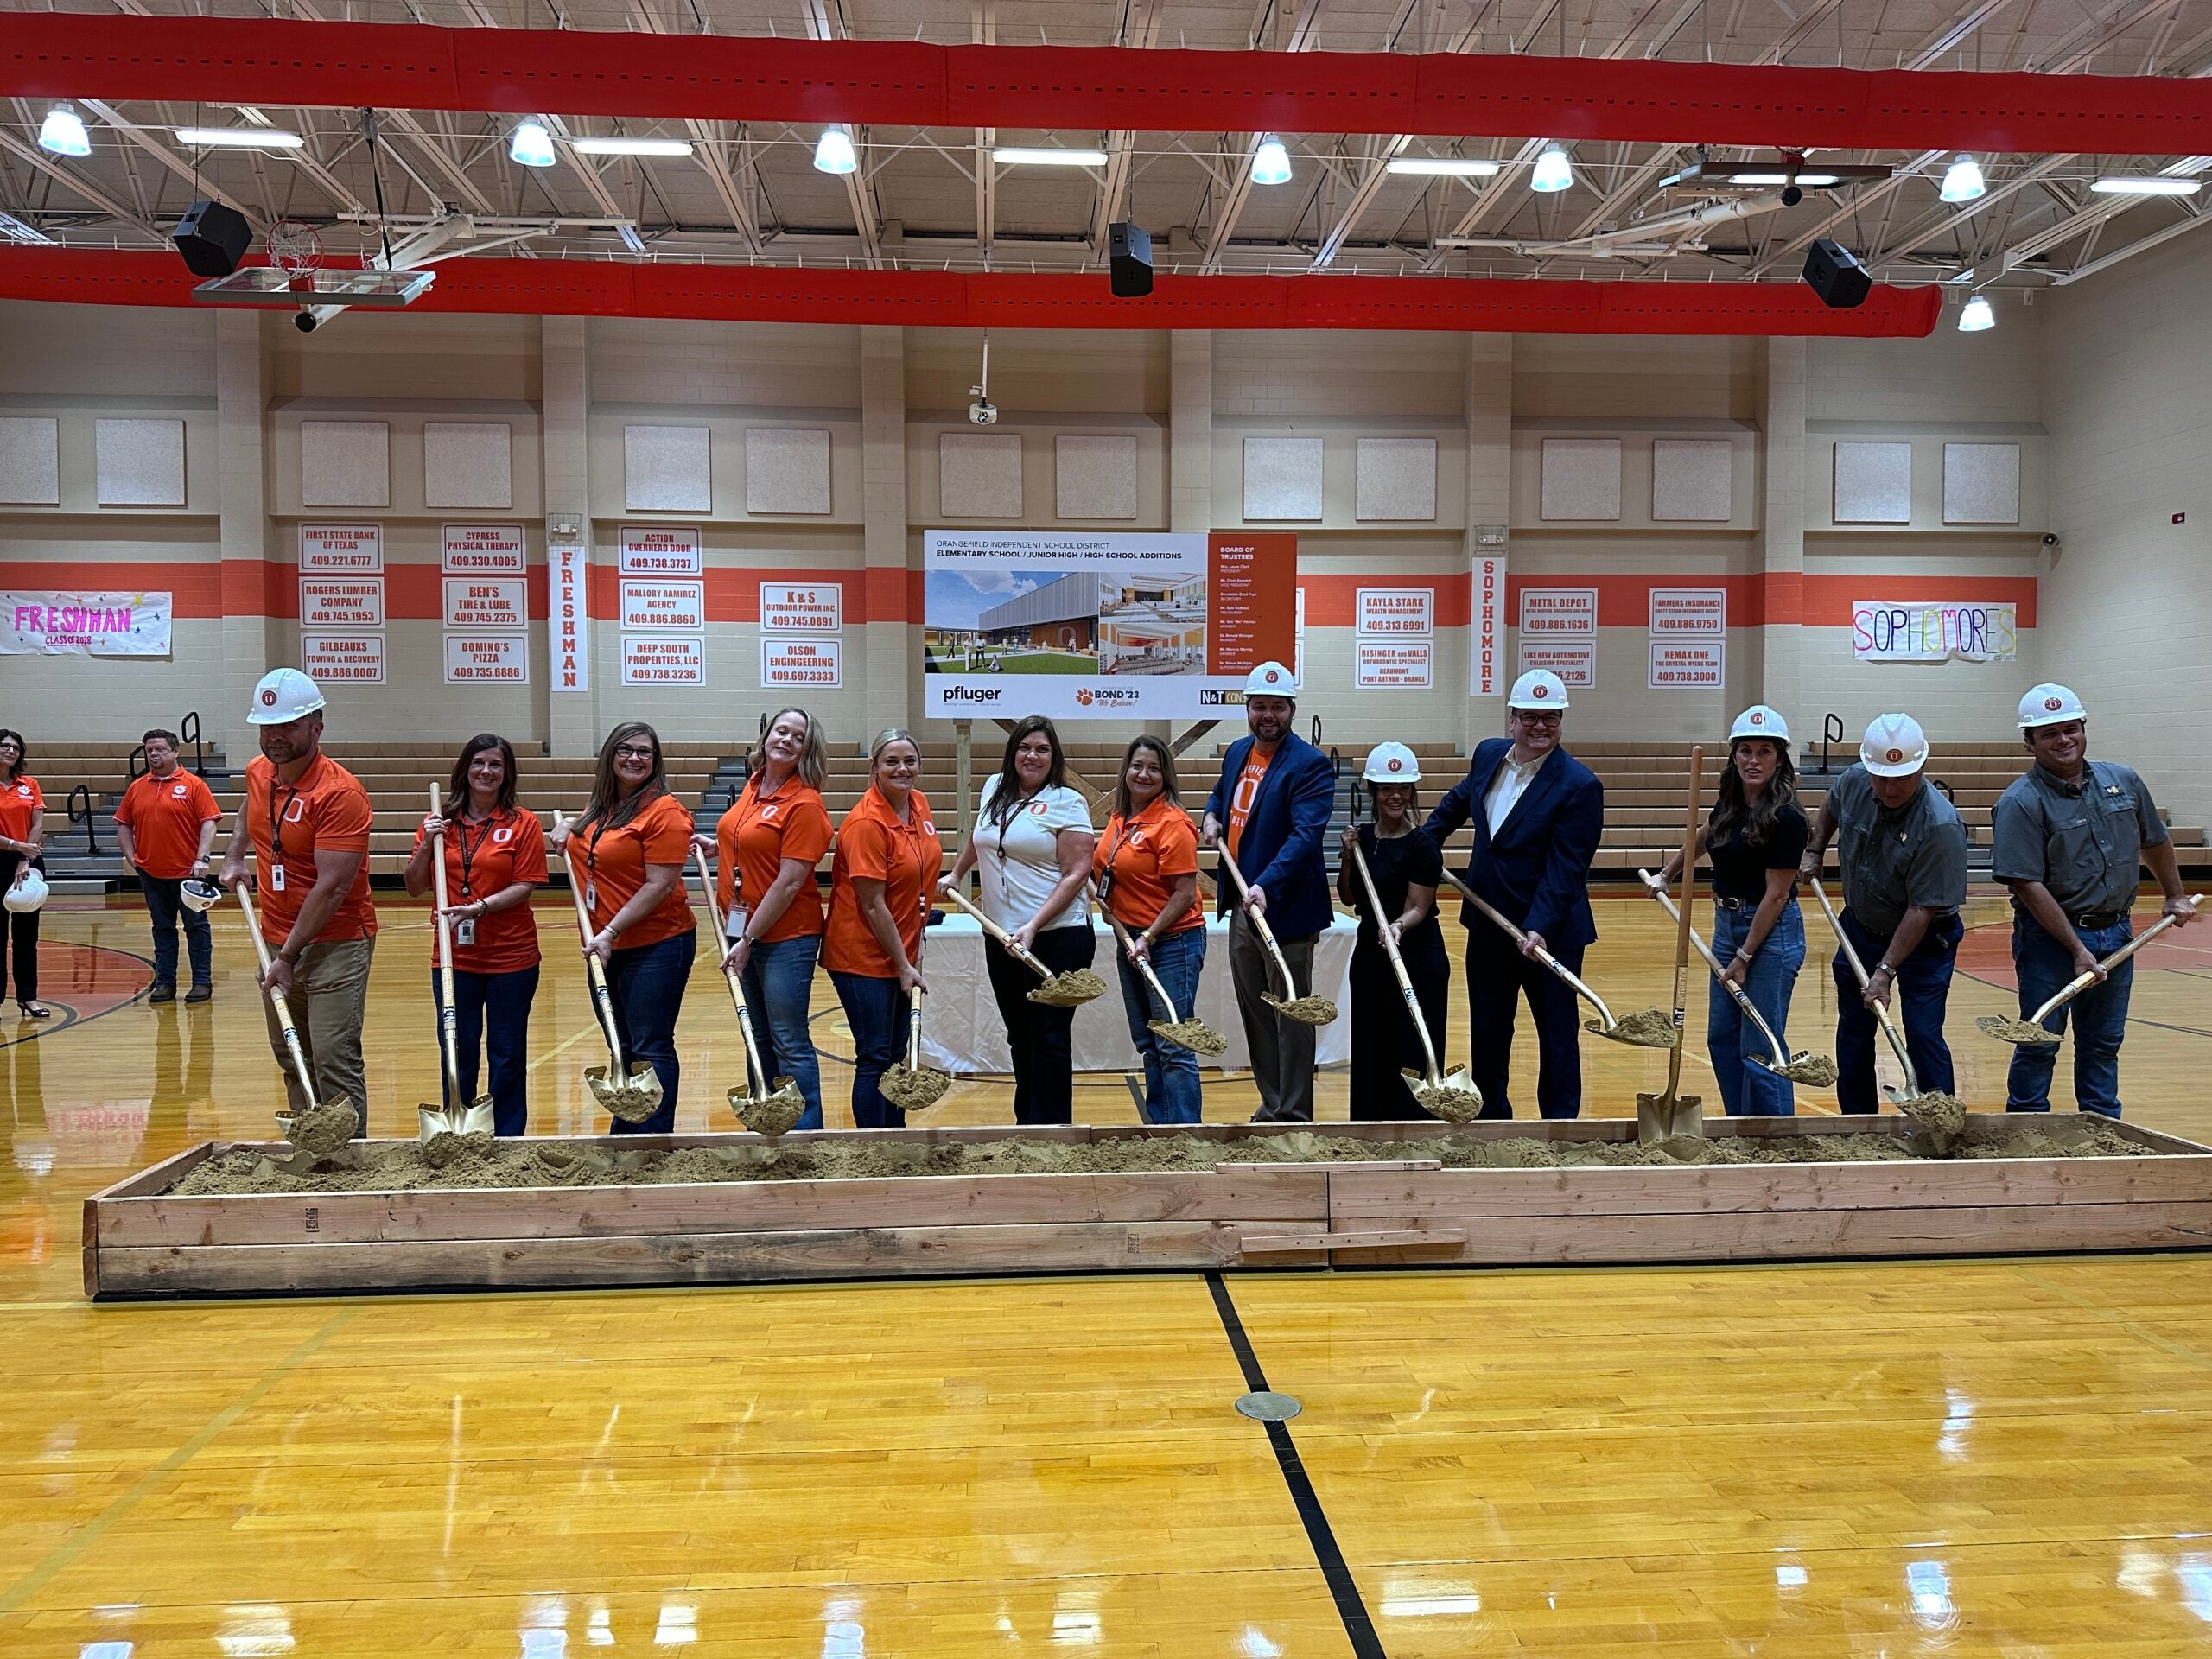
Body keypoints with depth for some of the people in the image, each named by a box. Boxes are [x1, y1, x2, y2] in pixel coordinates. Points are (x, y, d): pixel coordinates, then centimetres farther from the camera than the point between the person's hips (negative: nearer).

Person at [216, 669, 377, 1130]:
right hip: (277, 940, 8)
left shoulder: (340, 792, -20)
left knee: (334, 1060, -11)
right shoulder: (258, 772, 5)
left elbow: (331, 888, -23)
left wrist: (289, 957, -21)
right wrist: (234, 856, 19)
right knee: (291, 1059, 13)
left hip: (335, 944, -8)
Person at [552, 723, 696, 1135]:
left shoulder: (664, 811, -14)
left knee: (650, 1050, -4)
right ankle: (623, 1136, 28)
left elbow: (660, 886, -19)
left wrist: (610, 932, -21)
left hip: (656, 947, -8)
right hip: (607, 949, 8)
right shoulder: (600, 808, 11)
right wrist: (568, 831, 10)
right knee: (623, 1048, 17)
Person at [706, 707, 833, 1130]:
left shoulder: (804, 803, -16)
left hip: (785, 939, -8)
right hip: (744, 934, 8)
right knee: (759, 1040, 17)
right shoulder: (754, 785, 7)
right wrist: (716, 847, 8)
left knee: (790, 1045, -2)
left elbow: (789, 883, -20)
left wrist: (748, 940, -18)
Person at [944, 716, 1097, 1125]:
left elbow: (1076, 873, -13)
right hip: (1001, 937, 6)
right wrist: (956, 875, 37)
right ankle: (1026, 1124, 22)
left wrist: (1033, 927, -20)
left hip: (1057, 938, -6)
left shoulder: (1066, 803, -7)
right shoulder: (994, 789, 11)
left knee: (1049, 1038, -3)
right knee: (1019, 1037, 12)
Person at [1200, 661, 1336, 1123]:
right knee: (1255, 1015, 16)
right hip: (1240, 908, 8)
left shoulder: (1310, 765, -14)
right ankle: (1271, 1106, 28)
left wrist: (1266, 886, -36)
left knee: (1290, 1019, 1)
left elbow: (1306, 835, -25)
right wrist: (1212, 816, 8)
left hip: (1284, 909, -8)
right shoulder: (1237, 752, 10)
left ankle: (1294, 1116, 10)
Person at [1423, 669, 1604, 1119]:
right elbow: (1459, 799, 24)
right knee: (1487, 1030, 16)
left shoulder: (1579, 785, -17)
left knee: (1557, 1033, 6)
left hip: (1549, 934, -6)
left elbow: (1566, 869, -23)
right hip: (1487, 926, 6)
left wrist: (1539, 928, -31)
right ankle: (1491, 1117, 31)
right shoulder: (1488, 754, 2)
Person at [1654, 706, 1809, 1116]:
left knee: (1760, 1048, -4)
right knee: (1721, 1038, 12)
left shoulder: (1786, 817, -18)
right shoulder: (1729, 804, 4)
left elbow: (1776, 895, -17)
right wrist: (1668, 873, 31)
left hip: (1772, 932, -8)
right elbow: (1706, 835, 28)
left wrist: (1743, 958, -15)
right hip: (1727, 924, 8)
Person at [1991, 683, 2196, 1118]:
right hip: (2050, 937, -5)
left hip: (2117, 933, 5)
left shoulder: (2124, 782, 5)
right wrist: (2077, 949, -20)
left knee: (2104, 1045, 15)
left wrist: (2175, 896, 29)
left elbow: (2156, 843, 23)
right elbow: (2029, 886, -19)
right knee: (2039, 1044, 1)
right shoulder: (2020, 802, -15)